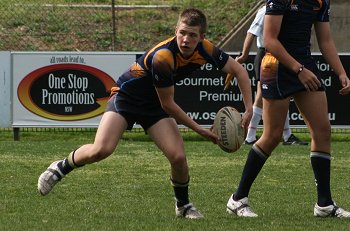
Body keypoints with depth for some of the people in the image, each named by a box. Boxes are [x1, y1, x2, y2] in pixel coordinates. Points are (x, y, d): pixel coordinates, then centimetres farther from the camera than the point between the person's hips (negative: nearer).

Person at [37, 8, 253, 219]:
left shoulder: (205, 50, -16)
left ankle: (183, 205, 13)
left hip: (154, 106, 5)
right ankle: (60, 168, 4)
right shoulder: (162, 57, -33)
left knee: (178, 157, -14)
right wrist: (199, 129, -17)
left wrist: (249, 110, -11)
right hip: (127, 96, -5)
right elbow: (168, 104, -23)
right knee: (101, 150, -24)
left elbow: (239, 71, -2)